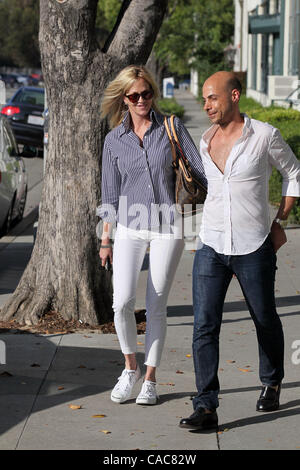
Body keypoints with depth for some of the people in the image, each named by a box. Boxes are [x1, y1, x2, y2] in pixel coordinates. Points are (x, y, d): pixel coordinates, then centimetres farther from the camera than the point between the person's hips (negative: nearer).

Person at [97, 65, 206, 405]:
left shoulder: (172, 127, 0)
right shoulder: (114, 140, 4)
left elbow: (199, 170, 2)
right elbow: (110, 193, 10)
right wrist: (105, 239, 11)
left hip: (167, 228, -1)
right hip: (130, 228, 1)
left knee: (156, 306, 2)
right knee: (122, 302, -13)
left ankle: (150, 379, 15)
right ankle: (130, 367, 11)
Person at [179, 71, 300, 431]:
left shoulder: (265, 136, -7)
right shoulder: (206, 141, 6)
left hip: (255, 249, -3)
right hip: (211, 248, 3)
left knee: (265, 321, 15)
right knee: (204, 327, -8)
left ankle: (271, 384, 39)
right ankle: (206, 408, -7)